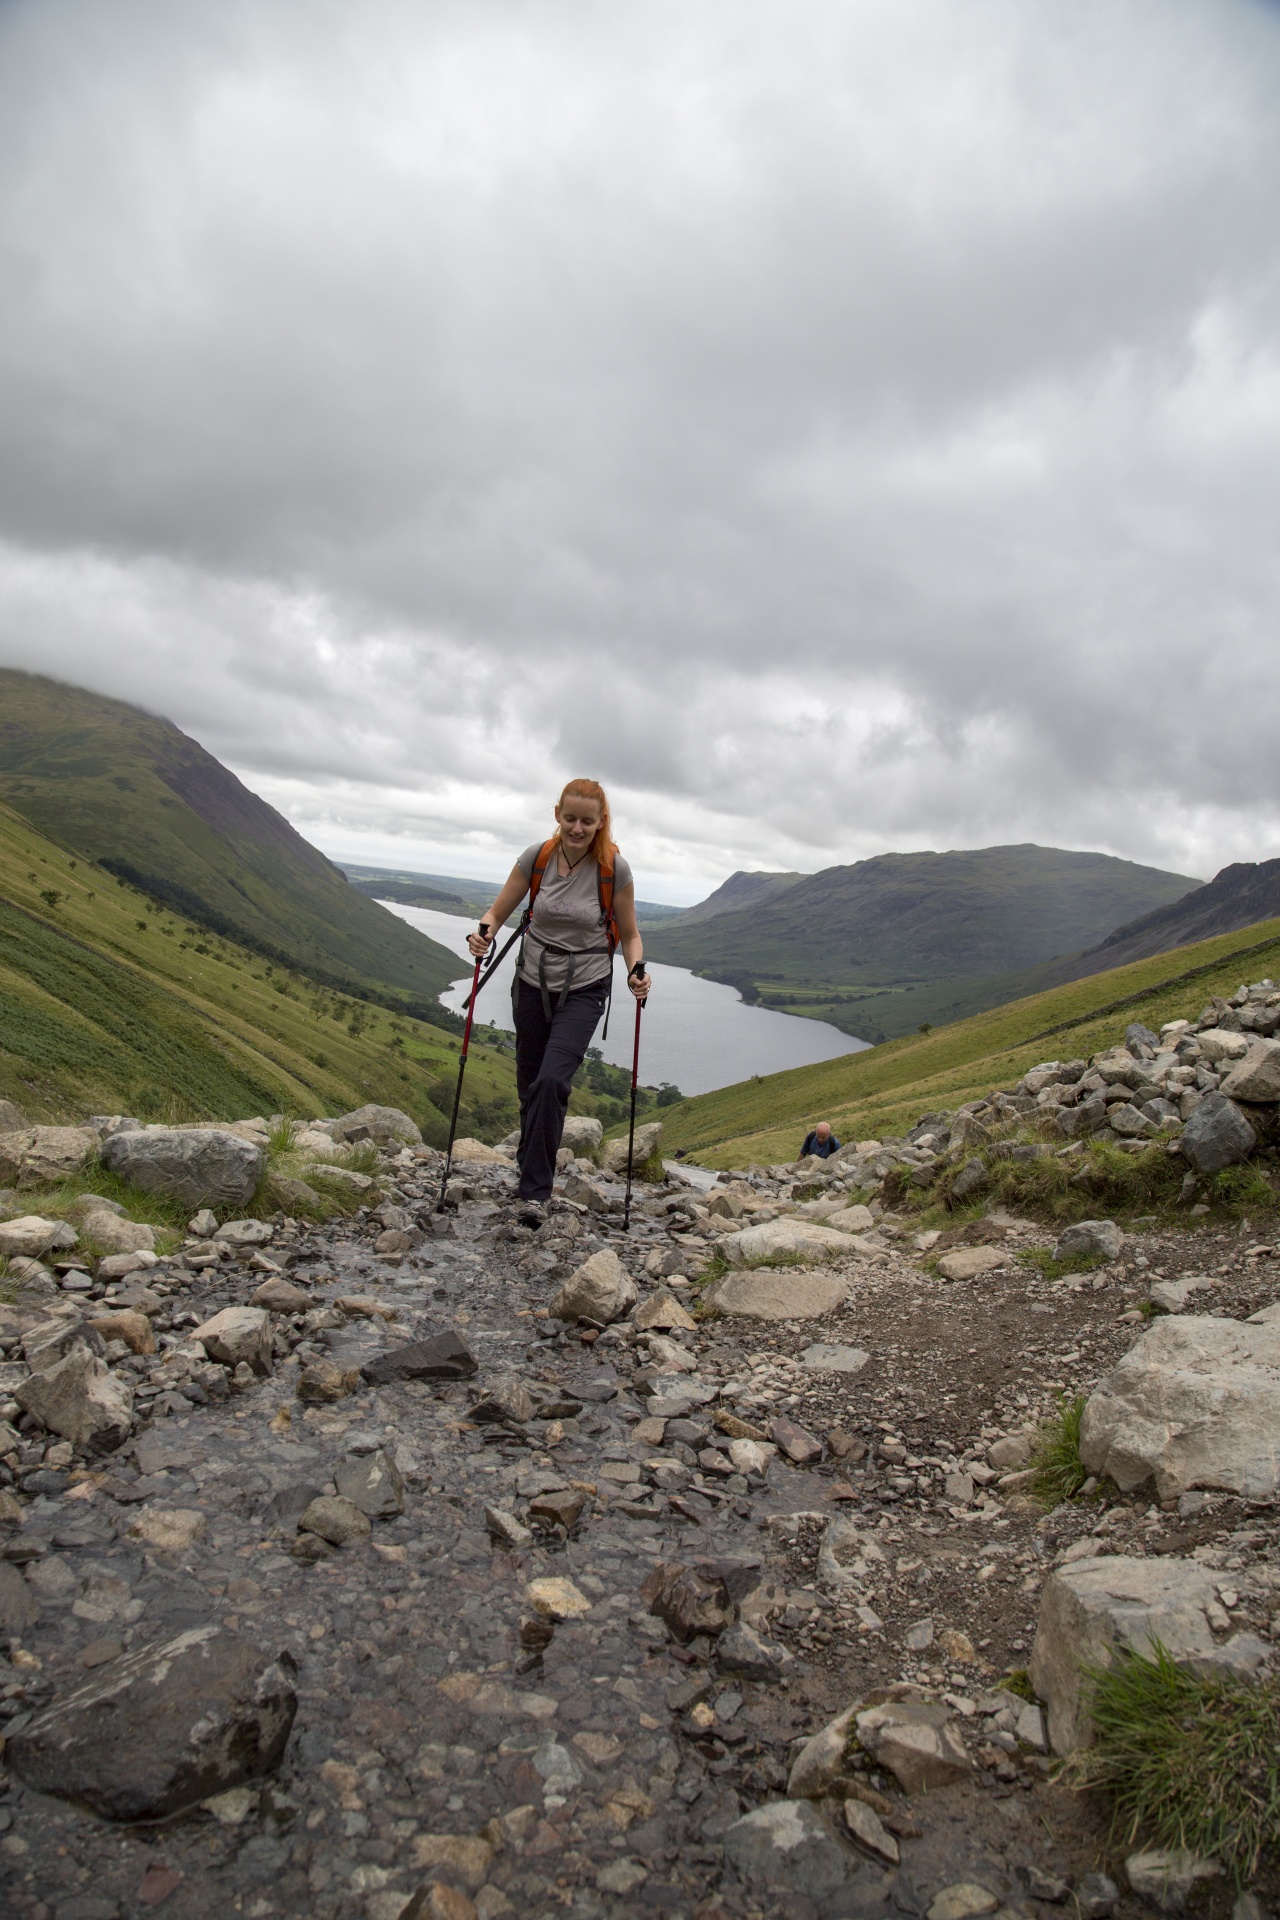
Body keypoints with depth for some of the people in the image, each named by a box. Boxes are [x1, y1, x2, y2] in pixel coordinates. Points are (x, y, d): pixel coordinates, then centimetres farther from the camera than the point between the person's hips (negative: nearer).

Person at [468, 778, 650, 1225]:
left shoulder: (614, 868, -12)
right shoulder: (537, 857, -8)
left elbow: (628, 934, -2)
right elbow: (499, 911, 1)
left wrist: (637, 971, -20)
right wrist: (484, 933, -21)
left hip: (584, 990, -3)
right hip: (533, 982, 3)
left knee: (552, 1080, -21)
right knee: (529, 1084, 12)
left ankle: (534, 1191, -11)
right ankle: (531, 1165, 38)